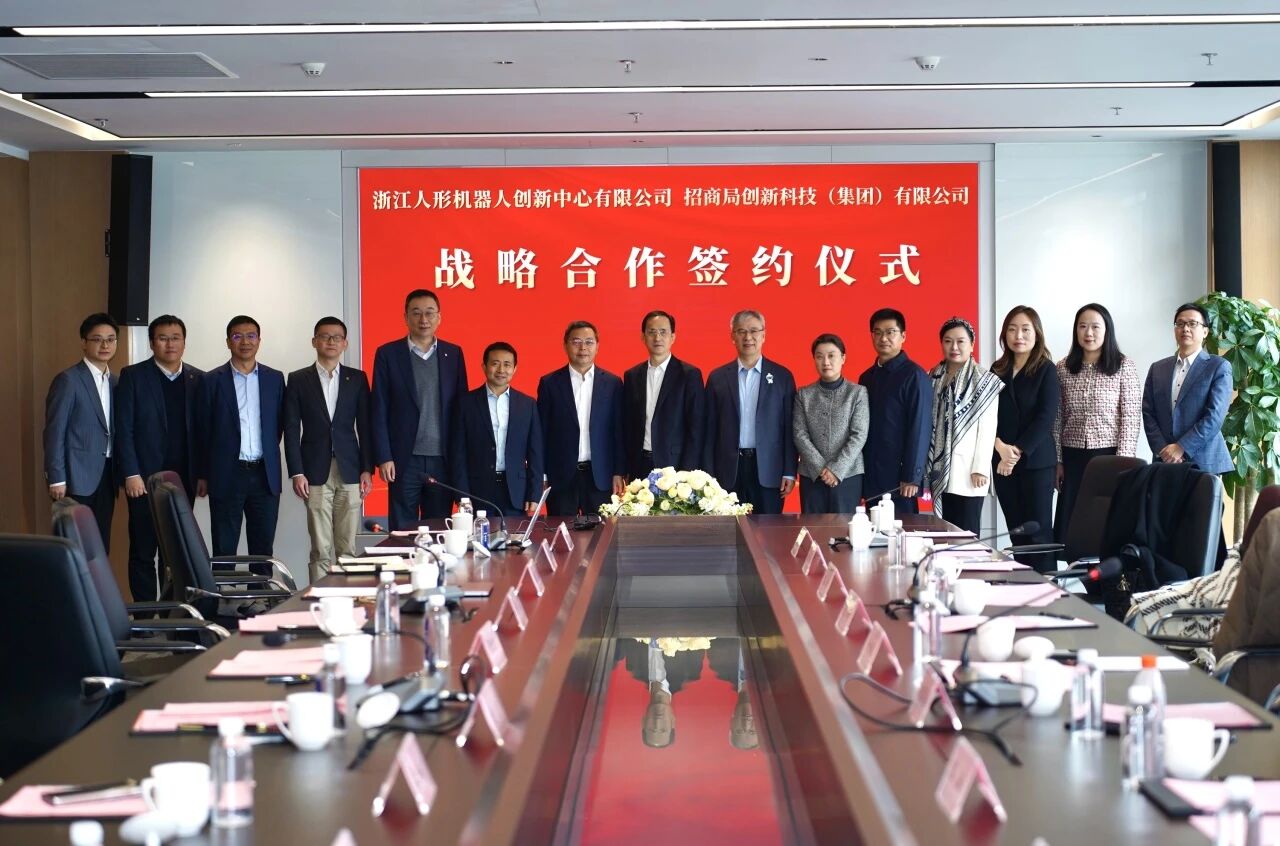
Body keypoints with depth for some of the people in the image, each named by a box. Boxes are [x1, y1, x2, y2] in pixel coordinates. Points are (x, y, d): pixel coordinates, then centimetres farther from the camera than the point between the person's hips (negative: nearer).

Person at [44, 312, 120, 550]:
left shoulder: (115, 382, 13)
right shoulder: (68, 380, -7)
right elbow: (54, 432, -10)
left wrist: (119, 473, 10)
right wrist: (56, 479, -13)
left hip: (106, 475, 6)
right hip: (78, 476, -6)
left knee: (101, 544, 7)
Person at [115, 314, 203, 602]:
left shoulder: (198, 379, 9)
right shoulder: (133, 376, 0)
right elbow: (124, 429, -4)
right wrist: (131, 474, -11)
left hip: (183, 478, 3)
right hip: (145, 478, -3)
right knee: (143, 550, 1)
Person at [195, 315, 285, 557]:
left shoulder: (275, 379, 8)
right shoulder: (212, 381, 1)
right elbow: (202, 431, 3)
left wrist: (267, 454, 7)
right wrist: (202, 475, 2)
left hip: (265, 475, 2)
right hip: (226, 475, -2)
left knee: (264, 548, 6)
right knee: (224, 551, 2)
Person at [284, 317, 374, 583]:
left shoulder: (357, 379, 9)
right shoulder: (298, 380, 6)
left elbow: (365, 426, 8)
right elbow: (292, 430, 2)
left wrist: (367, 469, 1)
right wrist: (296, 473, -5)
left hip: (349, 472, 1)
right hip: (316, 473, -1)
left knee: (347, 547, 1)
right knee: (321, 549, -4)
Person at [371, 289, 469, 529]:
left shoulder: (453, 354, 8)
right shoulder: (388, 354, 1)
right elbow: (379, 411, -1)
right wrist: (384, 458, -7)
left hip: (443, 459, 2)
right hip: (404, 461, -2)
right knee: (403, 531, 2)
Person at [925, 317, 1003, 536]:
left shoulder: (984, 380, -2)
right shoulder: (934, 378, 11)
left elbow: (987, 427, -7)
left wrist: (981, 468, -13)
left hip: (967, 471, -4)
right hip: (939, 469, 4)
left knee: (966, 533, -3)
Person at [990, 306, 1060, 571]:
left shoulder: (1046, 370, -2)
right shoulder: (998, 370, 11)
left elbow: (1046, 418, -10)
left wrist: (1017, 452, -15)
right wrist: (1001, 447, -13)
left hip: (1036, 462, -4)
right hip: (1003, 463, 4)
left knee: (1038, 532, -5)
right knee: (1017, 534, 6)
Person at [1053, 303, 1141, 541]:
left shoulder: (1123, 366, -1)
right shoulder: (1063, 368, 7)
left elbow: (1131, 417, -4)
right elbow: (1057, 419, 10)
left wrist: (1123, 462, -10)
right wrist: (1057, 461, 6)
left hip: (1109, 455, -3)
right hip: (1073, 458, 3)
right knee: (1069, 528, 0)